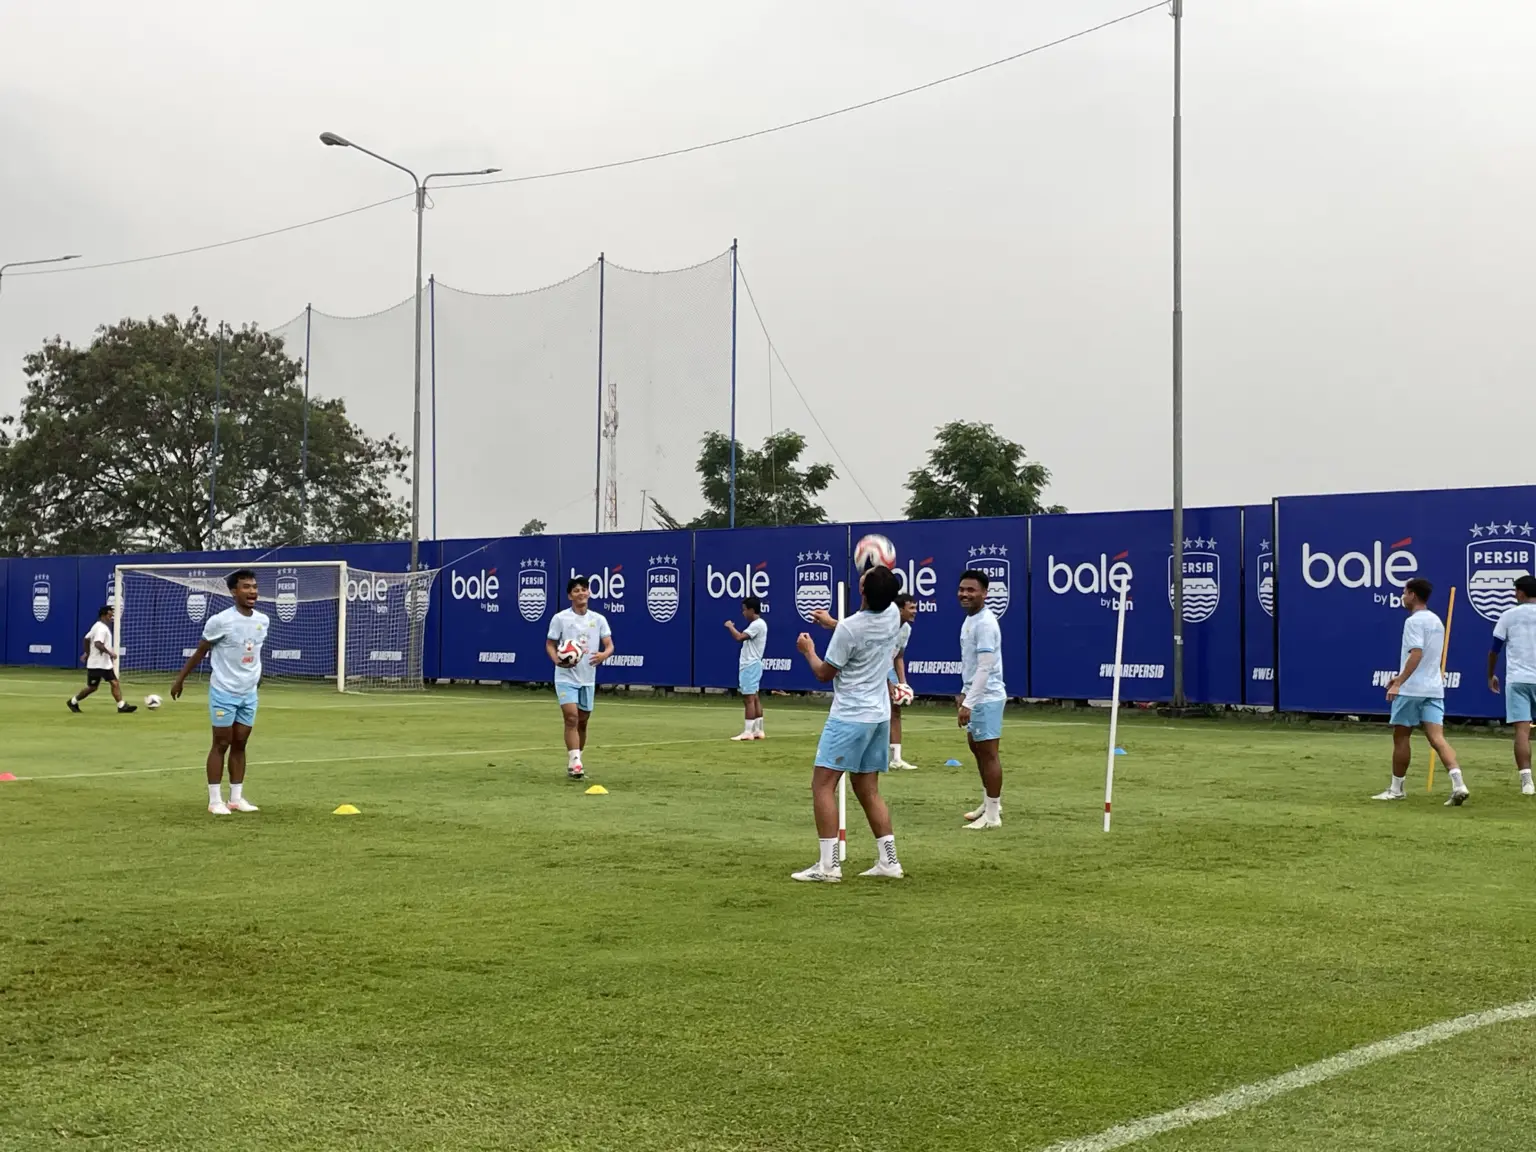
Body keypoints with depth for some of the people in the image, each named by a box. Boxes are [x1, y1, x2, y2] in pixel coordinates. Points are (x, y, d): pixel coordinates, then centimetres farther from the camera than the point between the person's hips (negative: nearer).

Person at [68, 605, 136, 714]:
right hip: (97, 664, -10)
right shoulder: (102, 628, -17)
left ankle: (122, 705, -8)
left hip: (105, 664, 10)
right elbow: (98, 644, -30)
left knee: (115, 683, -2)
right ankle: (73, 702, 19)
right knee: (92, 687, 2)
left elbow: (87, 639, 22)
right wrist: (110, 653, -28)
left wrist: (87, 653, 28)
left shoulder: (98, 626, 14)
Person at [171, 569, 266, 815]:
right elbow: (200, 651, -4)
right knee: (221, 744, -1)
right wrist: (180, 679, 0)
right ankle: (215, 800, 6)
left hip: (249, 693, 5)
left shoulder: (263, 621, 2)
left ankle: (236, 798, 15)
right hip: (224, 692, -5)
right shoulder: (220, 621, -15)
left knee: (240, 744, 9)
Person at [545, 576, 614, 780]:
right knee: (571, 717, -18)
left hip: (587, 679, 4)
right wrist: (556, 659, -20)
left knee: (582, 722, 12)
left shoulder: (599, 619, 3)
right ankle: (574, 763, -20)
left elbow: (609, 645, -1)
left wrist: (604, 654, -25)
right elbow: (550, 644, 0)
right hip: (566, 677, -4)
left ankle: (574, 763, 26)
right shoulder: (560, 618, -5)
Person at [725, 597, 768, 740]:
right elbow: (743, 638, 20)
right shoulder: (757, 624, 17)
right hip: (750, 665, 11)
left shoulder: (757, 624, -17)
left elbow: (739, 637, -24)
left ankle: (748, 732, -10)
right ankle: (758, 731, 11)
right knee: (755, 698, 9)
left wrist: (730, 626, -10)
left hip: (750, 666, -11)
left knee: (749, 698, -10)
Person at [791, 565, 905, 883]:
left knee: (822, 784, -5)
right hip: (880, 716, 8)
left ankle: (828, 865, -11)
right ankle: (888, 860, 12)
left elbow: (824, 674, -5)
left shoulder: (848, 628, -19)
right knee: (868, 790, 14)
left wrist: (808, 651, 12)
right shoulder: (893, 614, 1)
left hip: (850, 717, -8)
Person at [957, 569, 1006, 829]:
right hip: (975, 695, 10)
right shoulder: (969, 620, 12)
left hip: (986, 697, -10)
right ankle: (990, 802, 31)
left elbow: (984, 668, -23)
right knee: (976, 748, 18)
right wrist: (965, 692, 22)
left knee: (988, 752, -5)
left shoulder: (985, 623, -19)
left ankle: (992, 815, 0)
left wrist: (968, 702, -26)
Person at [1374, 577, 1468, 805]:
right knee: (1437, 738, -3)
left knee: (1401, 737, 6)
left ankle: (1397, 788, 14)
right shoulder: (1436, 621, 17)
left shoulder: (1414, 621, -11)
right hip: (1434, 689, 7)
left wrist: (1399, 683, -25)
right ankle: (1458, 784, -19)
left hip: (1411, 690, -7)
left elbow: (1416, 654, -22)